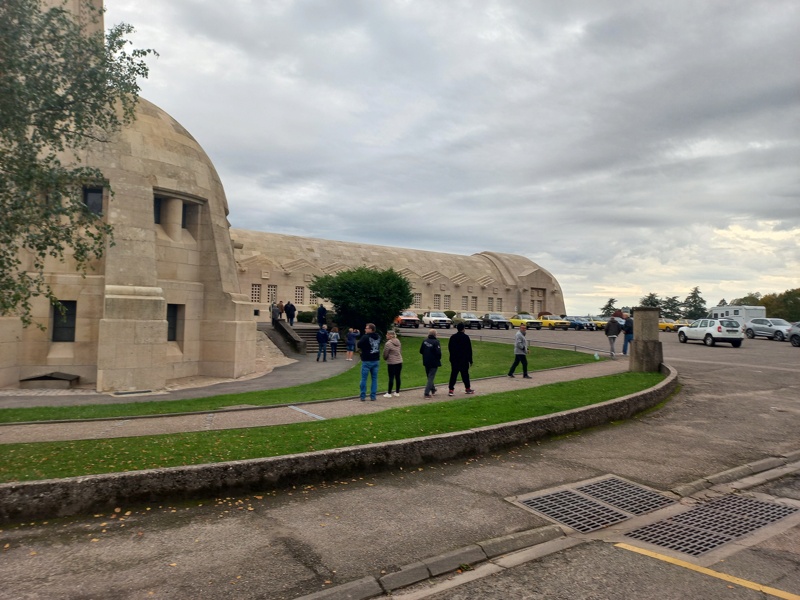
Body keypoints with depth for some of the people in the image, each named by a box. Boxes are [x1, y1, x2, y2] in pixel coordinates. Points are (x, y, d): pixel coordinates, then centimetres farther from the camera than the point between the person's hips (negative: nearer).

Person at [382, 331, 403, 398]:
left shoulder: (388, 343, -14)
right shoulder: (398, 342, 8)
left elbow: (385, 354, -8)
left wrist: (385, 358, 12)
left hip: (392, 363, -6)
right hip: (399, 362, 6)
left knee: (391, 378, -2)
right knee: (397, 377, 11)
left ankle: (389, 393, 3)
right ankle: (397, 392, 18)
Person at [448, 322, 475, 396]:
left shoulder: (452, 337, 3)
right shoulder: (466, 337, -9)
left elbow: (449, 348, 10)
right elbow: (469, 349, -6)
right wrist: (470, 359, 0)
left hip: (454, 360, 3)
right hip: (464, 360, -3)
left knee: (453, 374, 2)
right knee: (465, 374, 8)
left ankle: (451, 390, -4)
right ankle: (467, 389, 20)